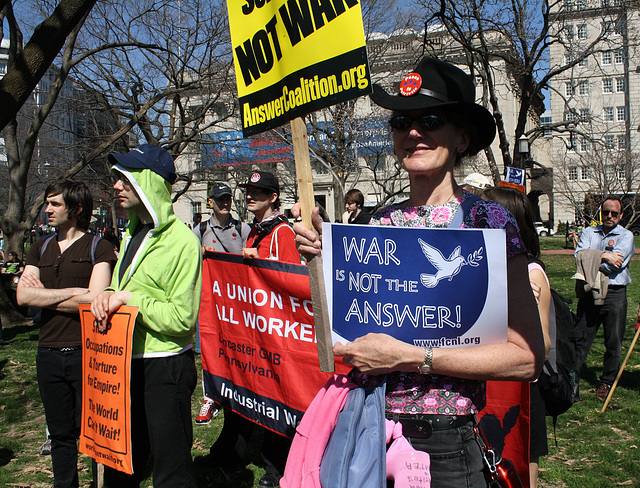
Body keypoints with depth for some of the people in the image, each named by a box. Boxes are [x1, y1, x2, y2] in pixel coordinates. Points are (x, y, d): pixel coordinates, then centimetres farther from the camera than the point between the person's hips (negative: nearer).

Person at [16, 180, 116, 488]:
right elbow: (23, 296, -2)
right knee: (60, 433, 18)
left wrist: (44, 295, -7)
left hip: (86, 353, -5)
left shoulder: (98, 248, -5)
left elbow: (95, 300, -17)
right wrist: (71, 292, -12)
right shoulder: (41, 249, 12)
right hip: (49, 353, 5)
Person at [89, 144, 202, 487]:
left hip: (165, 369, -8)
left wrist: (129, 298, -18)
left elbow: (182, 319, -21)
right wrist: (107, 296, -2)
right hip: (127, 365, 9)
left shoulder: (181, 242, -17)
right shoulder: (131, 234, 11)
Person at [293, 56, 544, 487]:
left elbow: (527, 358, -15)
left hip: (445, 442, -3)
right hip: (368, 429, 4)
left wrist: (410, 356, -19)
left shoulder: (487, 221, -10)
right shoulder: (380, 224, 2)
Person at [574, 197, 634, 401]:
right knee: (581, 336, 4)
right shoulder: (589, 232, 12)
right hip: (590, 291, 1)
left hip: (614, 293, -1)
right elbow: (580, 254, -6)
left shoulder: (626, 235, 4)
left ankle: (607, 381, 20)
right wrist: (603, 256, -16)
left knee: (613, 341, 6)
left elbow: (617, 262, -12)